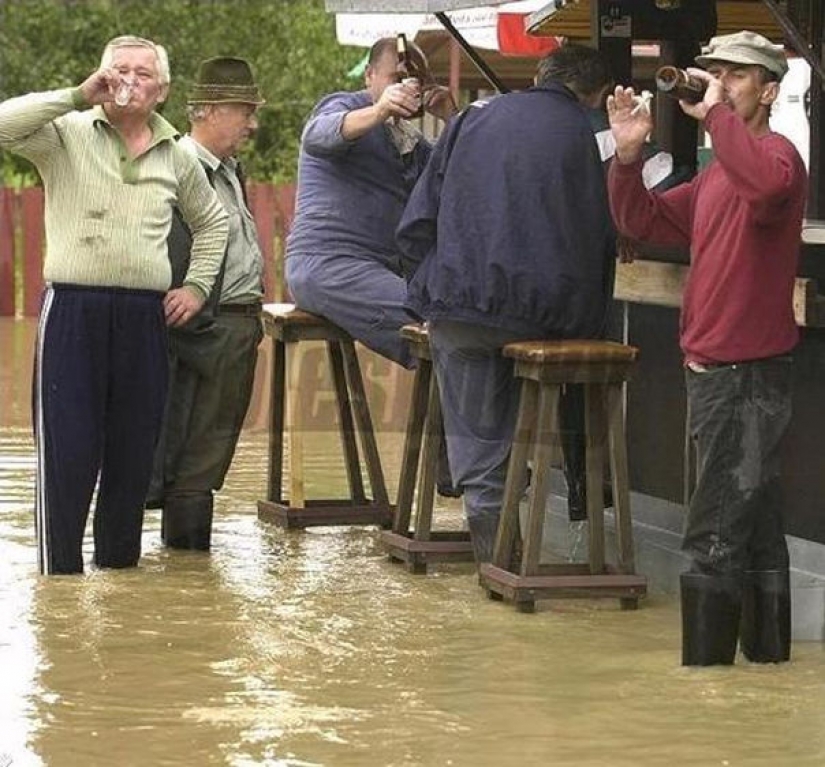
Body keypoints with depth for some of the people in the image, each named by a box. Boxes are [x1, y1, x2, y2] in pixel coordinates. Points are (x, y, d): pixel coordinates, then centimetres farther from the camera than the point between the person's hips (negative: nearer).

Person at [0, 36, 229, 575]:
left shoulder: (177, 158, 14)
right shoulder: (67, 134, 2)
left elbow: (212, 221, 30)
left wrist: (197, 285, 19)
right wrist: (78, 97, -18)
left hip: (145, 317, 4)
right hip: (72, 309, -4)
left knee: (133, 455, 8)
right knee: (67, 454, -5)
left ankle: (119, 568, 19)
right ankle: (60, 576, 0)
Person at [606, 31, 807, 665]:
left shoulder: (776, 155, -12)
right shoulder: (716, 177, 18)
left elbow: (767, 184, -37)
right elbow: (644, 221, 18)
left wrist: (716, 114, -29)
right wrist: (628, 155, 3)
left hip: (749, 375, -10)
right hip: (714, 371, 10)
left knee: (716, 537, -9)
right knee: (755, 523, 17)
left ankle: (706, 661, -7)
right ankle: (767, 647, 24)